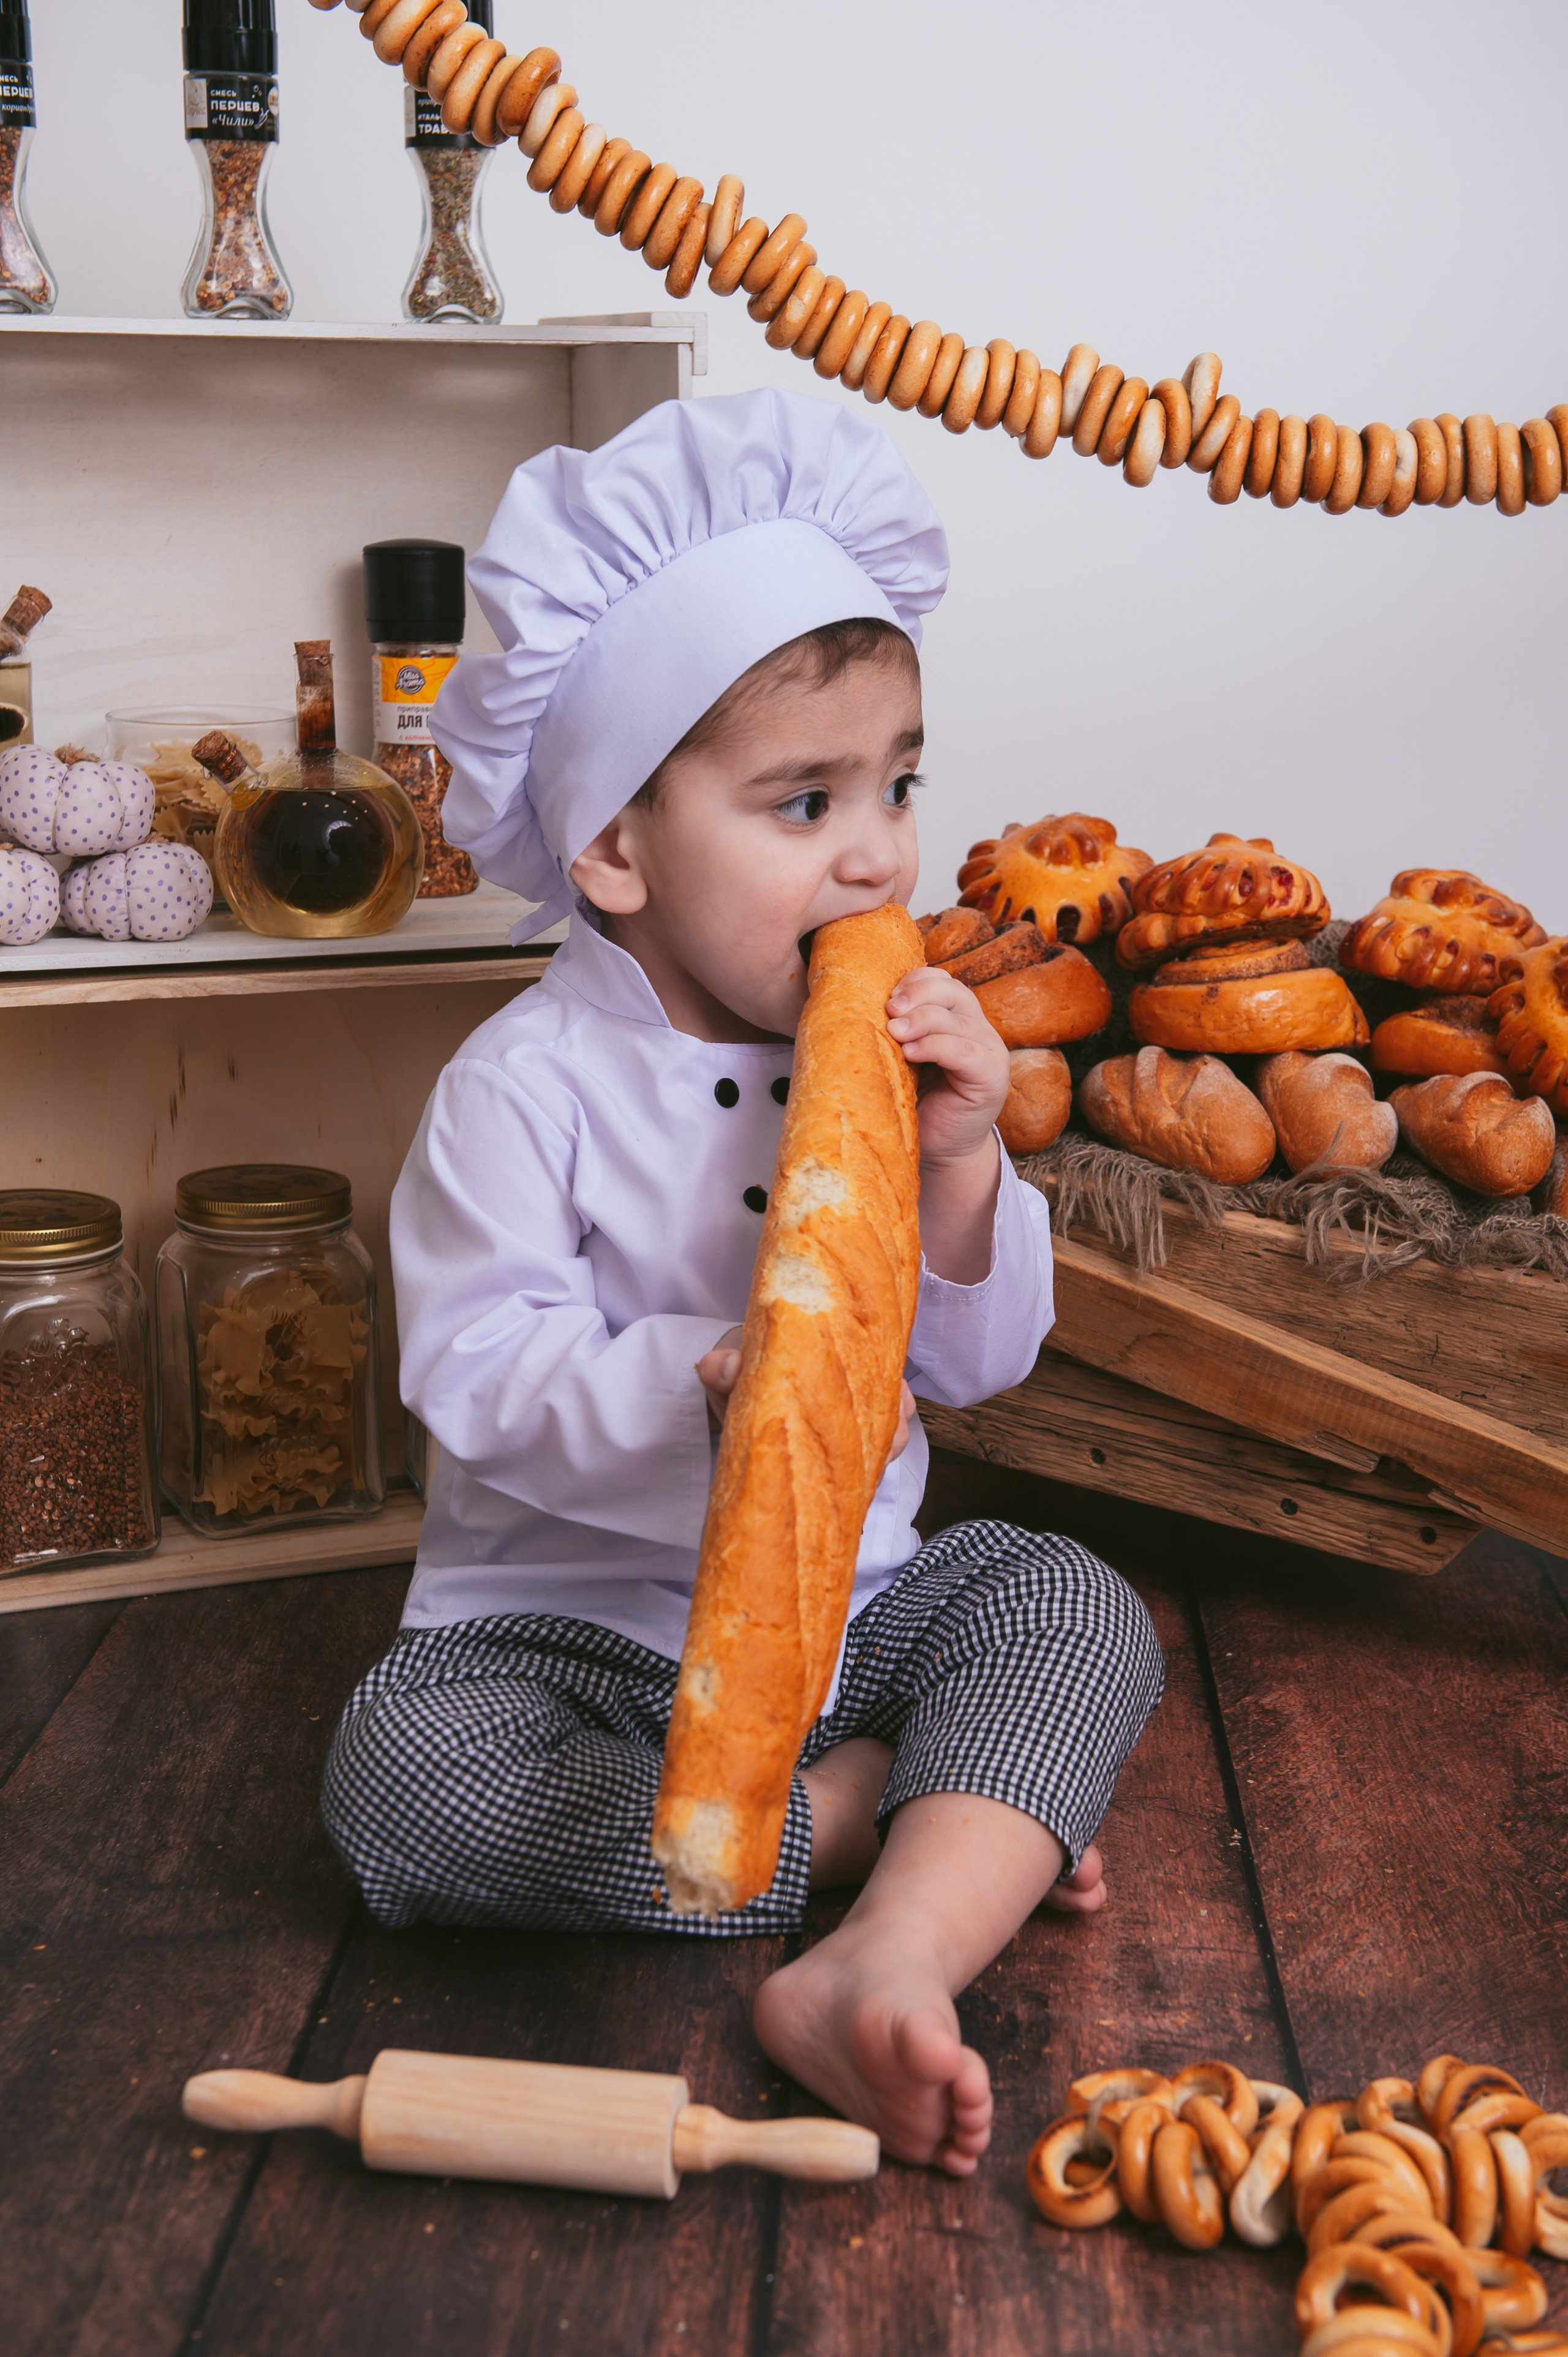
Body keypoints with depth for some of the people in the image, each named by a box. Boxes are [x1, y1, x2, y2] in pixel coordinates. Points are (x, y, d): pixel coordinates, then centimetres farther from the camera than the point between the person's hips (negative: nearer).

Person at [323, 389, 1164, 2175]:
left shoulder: (893, 1055, -1)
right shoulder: (526, 1085, -15)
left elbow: (980, 1365, 1)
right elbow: (486, 1380, -22)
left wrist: (958, 1171, -18)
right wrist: (709, 1382, -39)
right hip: (577, 1620, -4)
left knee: (1077, 1606, -17)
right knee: (405, 1773, -28)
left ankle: (884, 1967, -34)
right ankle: (861, 1815, -17)